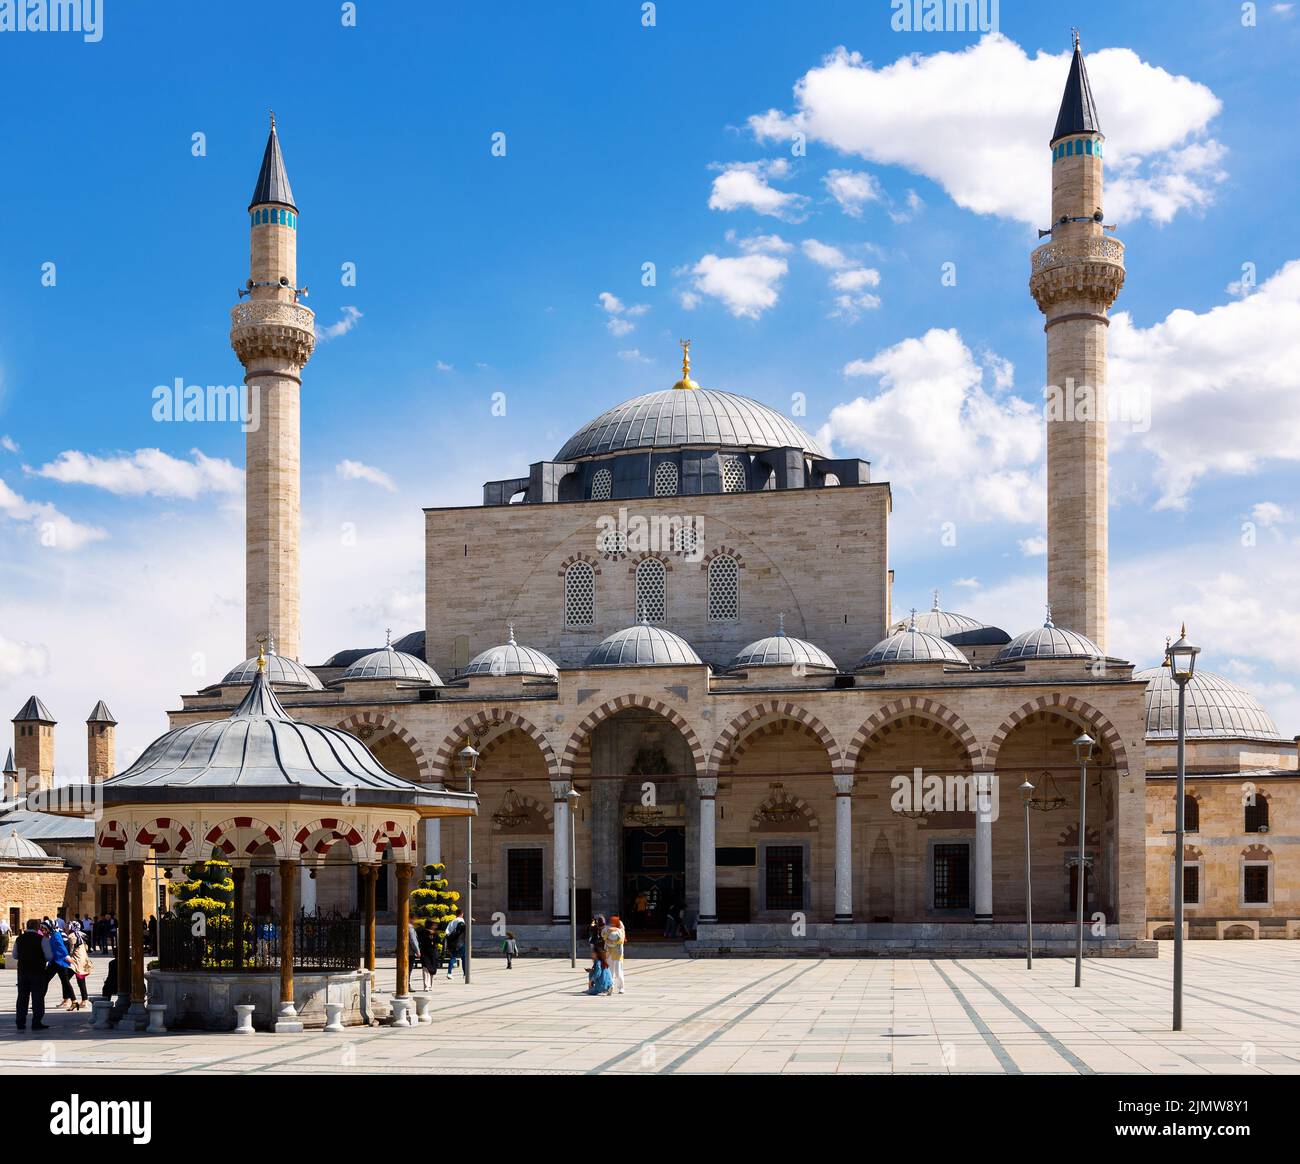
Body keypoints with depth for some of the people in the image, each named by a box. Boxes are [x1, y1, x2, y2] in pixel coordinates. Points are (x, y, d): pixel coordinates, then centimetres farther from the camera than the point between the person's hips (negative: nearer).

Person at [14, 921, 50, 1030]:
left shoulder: (19, 939, 2)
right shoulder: (41, 939, -11)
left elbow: (15, 956, 10)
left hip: (22, 971, 4)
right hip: (38, 971, -4)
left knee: (22, 997, 11)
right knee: (37, 997, 2)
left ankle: (20, 1023, 14)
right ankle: (36, 1023, 1)